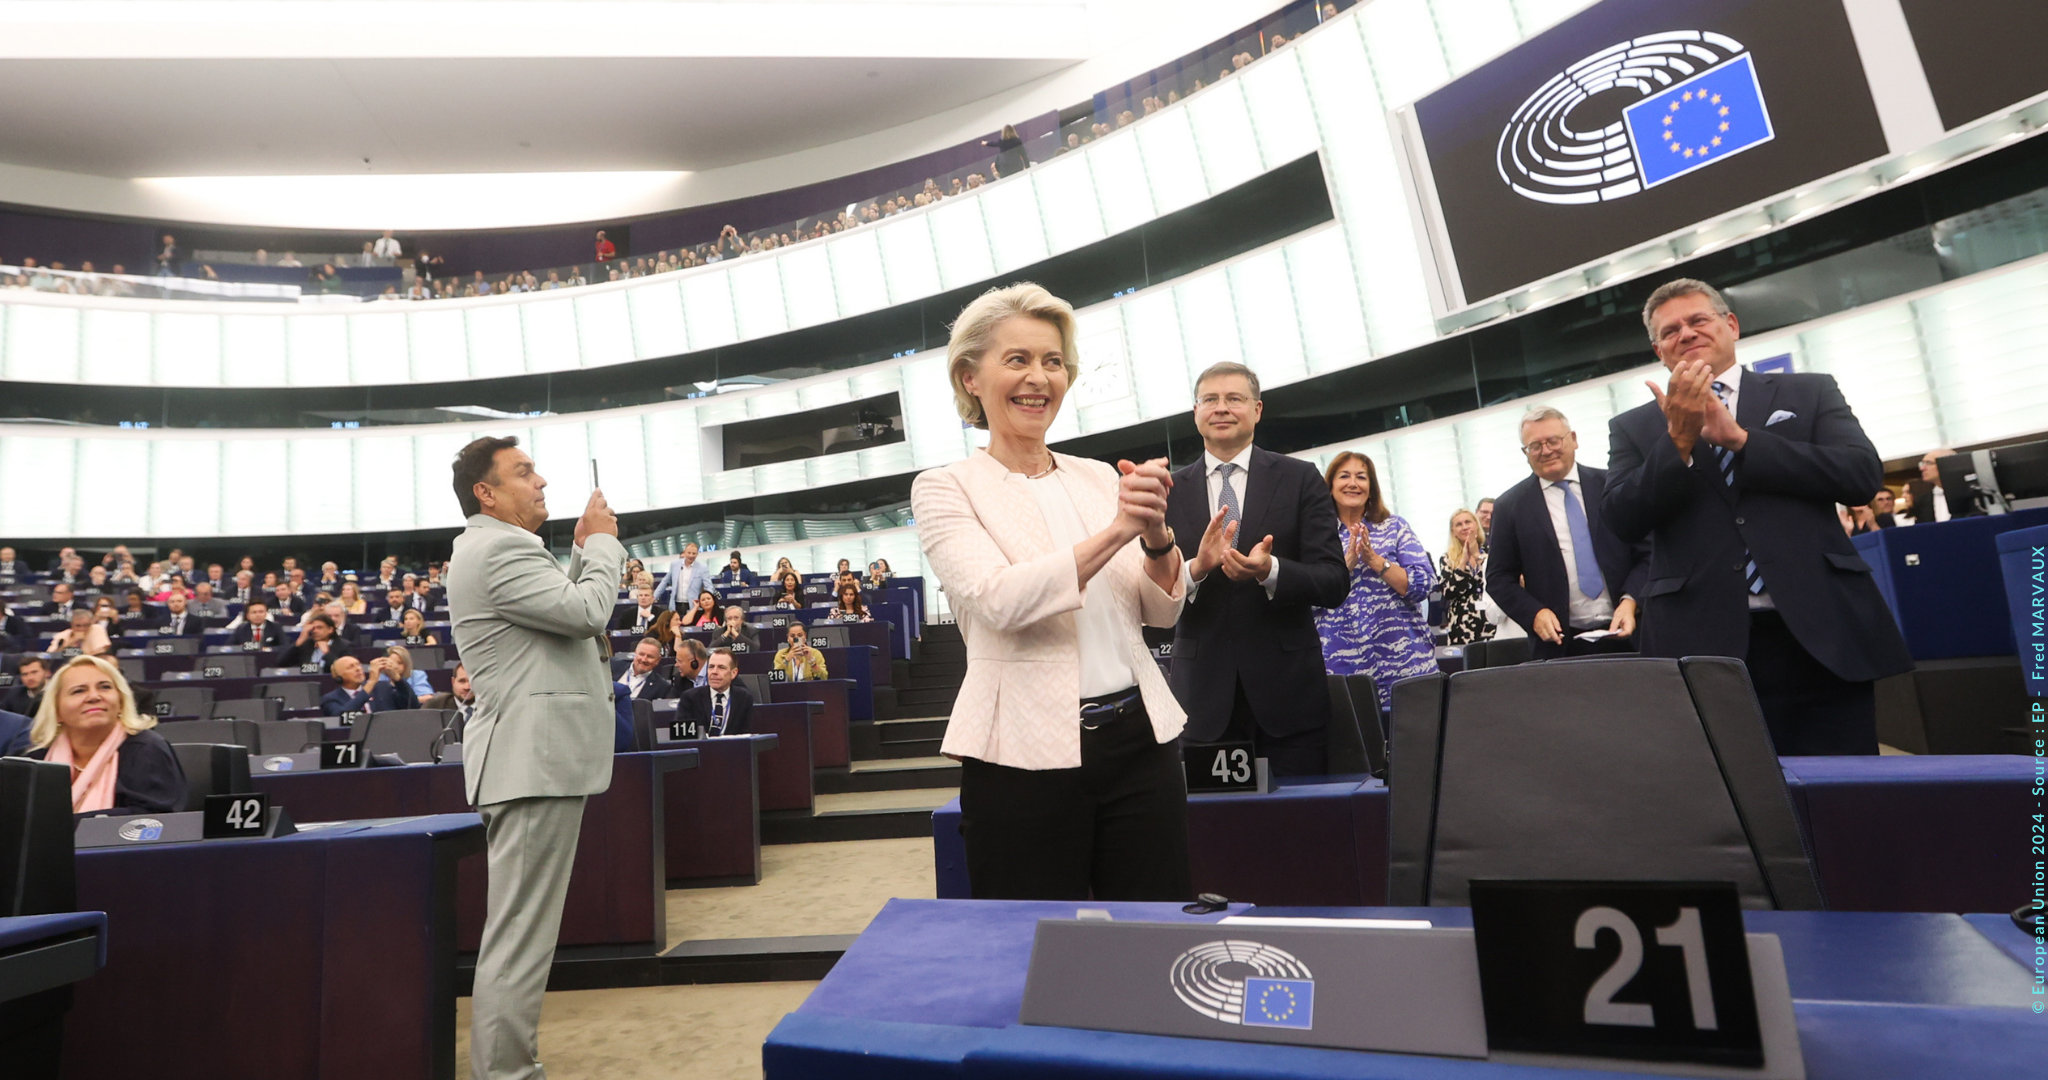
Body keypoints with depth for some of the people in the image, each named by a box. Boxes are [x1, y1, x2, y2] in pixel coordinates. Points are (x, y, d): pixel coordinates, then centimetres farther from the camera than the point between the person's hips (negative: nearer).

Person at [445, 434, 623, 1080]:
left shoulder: (493, 549, 20)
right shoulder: (499, 549, -14)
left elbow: (564, 608, 22)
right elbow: (588, 611, -21)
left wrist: (584, 550, 13)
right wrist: (601, 541, -6)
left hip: (532, 756, 11)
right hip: (536, 758, -11)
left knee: (520, 931, 18)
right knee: (520, 936, -5)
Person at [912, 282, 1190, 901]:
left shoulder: (1100, 478, 10)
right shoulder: (944, 490, -1)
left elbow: (1162, 611, 7)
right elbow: (1000, 599, -17)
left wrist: (1157, 534, -12)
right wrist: (1115, 531, -23)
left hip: (1140, 737, 4)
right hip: (1026, 752, -3)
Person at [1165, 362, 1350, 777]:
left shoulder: (1300, 479, 3)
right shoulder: (1170, 491, 6)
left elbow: (1334, 583, -3)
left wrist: (1270, 571, -22)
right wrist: (1196, 568, -19)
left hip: (1286, 692, 0)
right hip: (1204, 697, 1)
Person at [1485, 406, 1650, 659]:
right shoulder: (1510, 505, 1)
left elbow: (1645, 552, 5)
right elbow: (1498, 577, 2)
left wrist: (1630, 601, -11)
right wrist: (1534, 613, -13)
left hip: (1623, 634, 1)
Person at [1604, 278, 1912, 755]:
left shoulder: (1811, 393, 13)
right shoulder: (1633, 427, 11)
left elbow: (1864, 473, -2)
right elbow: (1624, 520, -3)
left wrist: (1739, 438, -10)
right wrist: (1679, 438, -14)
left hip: (1819, 639, 1)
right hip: (1702, 648, -1)